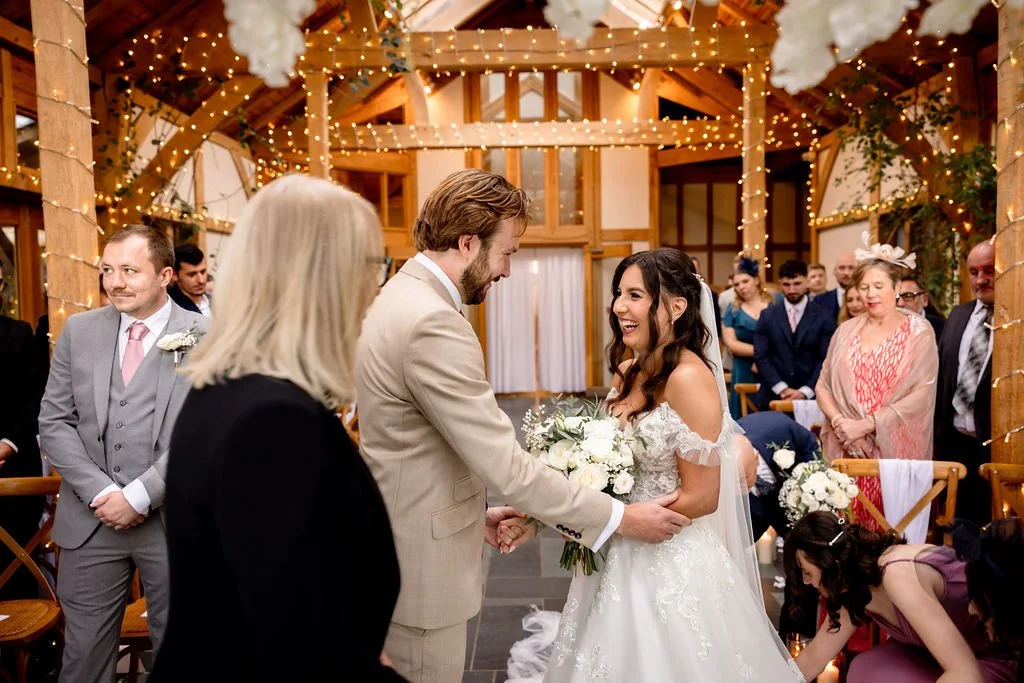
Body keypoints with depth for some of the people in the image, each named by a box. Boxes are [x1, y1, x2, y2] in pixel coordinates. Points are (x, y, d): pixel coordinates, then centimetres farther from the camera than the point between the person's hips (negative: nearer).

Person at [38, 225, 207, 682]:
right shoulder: (78, 330, 5)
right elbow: (54, 422, 4)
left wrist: (140, 495, -14)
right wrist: (99, 492, -7)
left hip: (172, 520, -3)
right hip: (90, 519, 3)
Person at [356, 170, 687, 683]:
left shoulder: (401, 297, 5)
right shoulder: (433, 323, -27)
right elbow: (504, 465, -27)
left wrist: (472, 511, 11)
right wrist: (621, 519, -17)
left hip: (398, 539, 10)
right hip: (421, 564, -10)